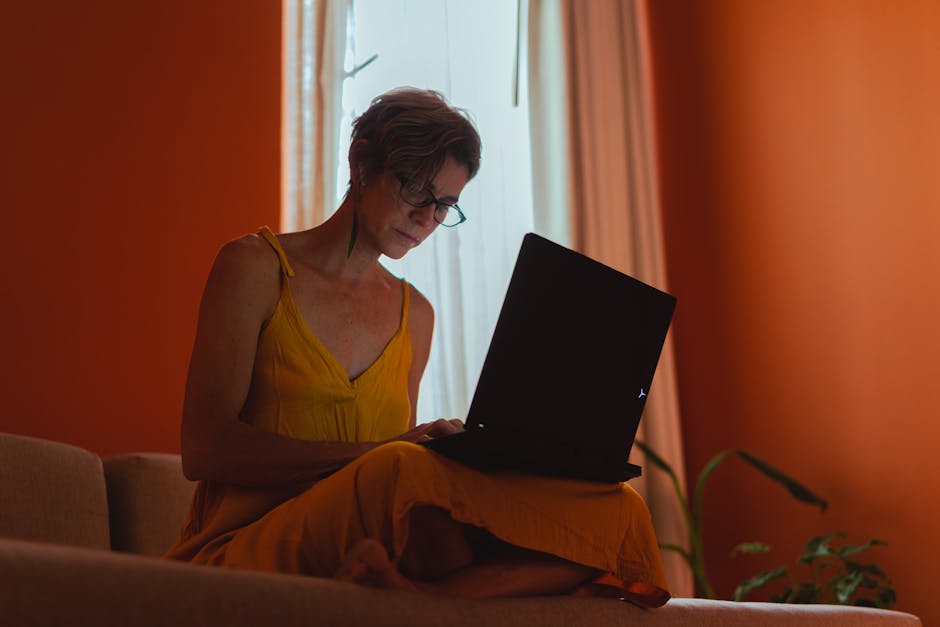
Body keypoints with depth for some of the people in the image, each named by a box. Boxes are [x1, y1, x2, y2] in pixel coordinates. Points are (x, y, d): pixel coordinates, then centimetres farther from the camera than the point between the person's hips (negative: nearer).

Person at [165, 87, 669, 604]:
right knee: (402, 469, -39)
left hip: (352, 555, 5)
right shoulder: (255, 266, 2)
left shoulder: (416, 315, 18)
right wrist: (376, 453, -20)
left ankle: (418, 593, -35)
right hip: (241, 548, -5)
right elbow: (205, 449, -9)